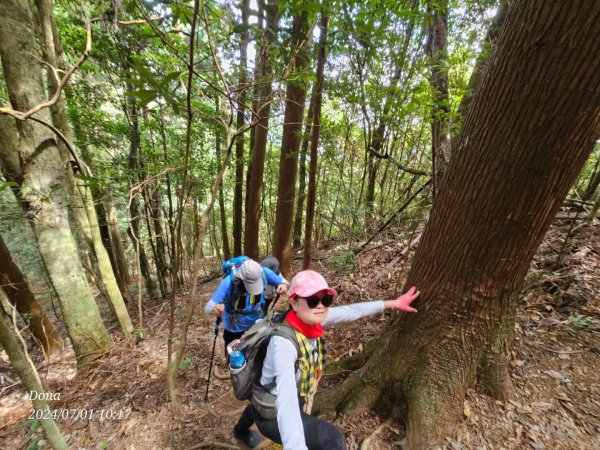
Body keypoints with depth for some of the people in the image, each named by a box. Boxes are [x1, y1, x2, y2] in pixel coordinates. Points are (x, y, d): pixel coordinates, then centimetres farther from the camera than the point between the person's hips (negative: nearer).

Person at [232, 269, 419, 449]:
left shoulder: (310, 319, -22)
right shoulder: (283, 342, -41)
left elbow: (353, 311, -13)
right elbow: (286, 400, -52)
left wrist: (393, 303, -8)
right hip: (274, 416, -7)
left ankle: (241, 431, 74)